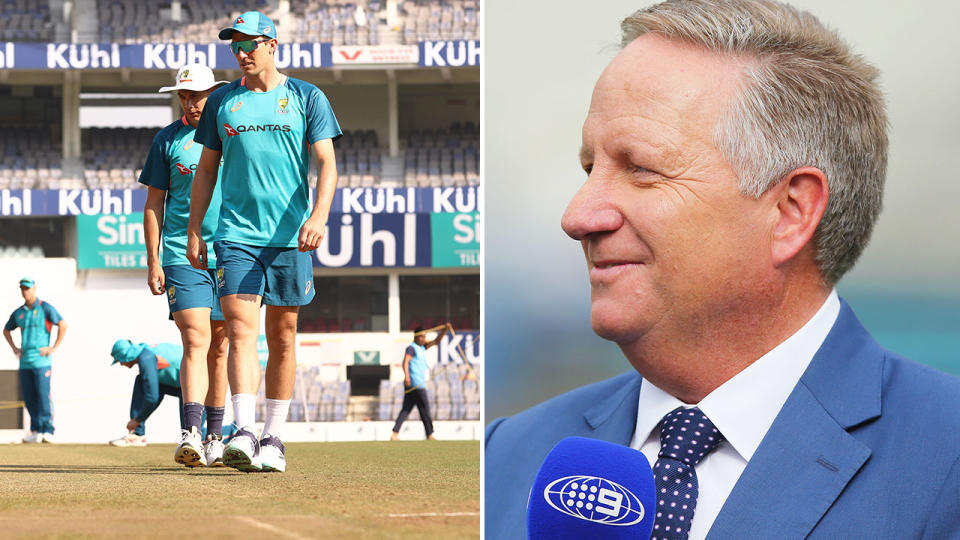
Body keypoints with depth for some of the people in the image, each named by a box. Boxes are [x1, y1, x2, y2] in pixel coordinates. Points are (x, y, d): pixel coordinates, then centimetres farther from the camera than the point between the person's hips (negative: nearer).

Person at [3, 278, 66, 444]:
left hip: (41, 360, -6)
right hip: (25, 361, 6)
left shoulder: (45, 308, -2)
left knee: (43, 396, -11)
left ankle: (47, 431, -11)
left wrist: (54, 348, -12)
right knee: (28, 397, 5)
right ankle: (36, 431, 12)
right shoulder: (18, 313, 15)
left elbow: (63, 325, -10)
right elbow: (6, 330, 31)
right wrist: (14, 348, 17)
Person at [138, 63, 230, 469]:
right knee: (196, 340, -15)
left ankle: (215, 436, 15)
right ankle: (191, 433, -24)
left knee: (220, 345, 6)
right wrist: (153, 261, 2)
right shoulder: (168, 140, 7)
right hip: (183, 256, -1)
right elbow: (154, 204, 10)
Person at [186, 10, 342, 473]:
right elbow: (206, 169, 16)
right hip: (236, 233, 1)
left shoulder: (308, 99, 4)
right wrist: (194, 231, 9)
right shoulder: (221, 101, 11)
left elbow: (326, 163, -2)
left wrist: (318, 217, -18)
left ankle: (273, 438, 13)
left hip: (290, 236, -1)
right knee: (240, 329, -13)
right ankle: (244, 434, -22)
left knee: (282, 337, 4)